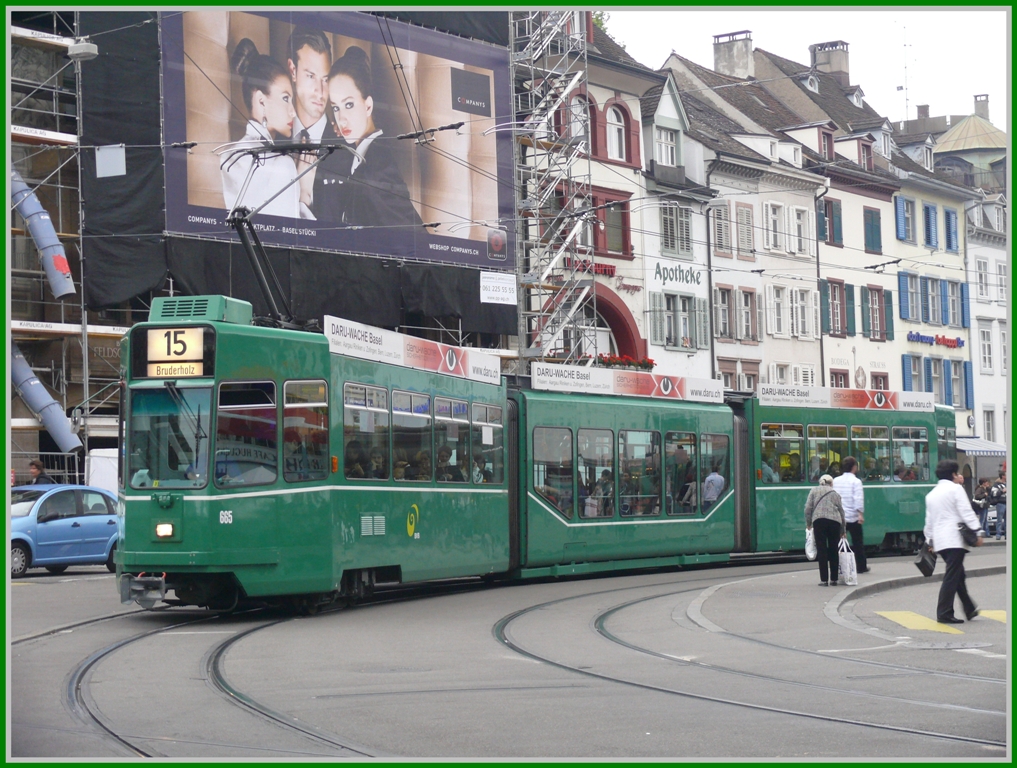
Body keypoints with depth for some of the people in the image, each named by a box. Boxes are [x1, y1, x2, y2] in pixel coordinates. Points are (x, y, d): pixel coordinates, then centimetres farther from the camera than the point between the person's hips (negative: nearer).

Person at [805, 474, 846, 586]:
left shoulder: (814, 491, 17)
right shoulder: (835, 493, 22)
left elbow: (808, 508, 5)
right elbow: (841, 512, 21)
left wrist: (808, 524, 16)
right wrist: (842, 531, 28)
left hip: (819, 520, -2)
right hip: (835, 521, 2)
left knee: (821, 550, 0)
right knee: (833, 550, 9)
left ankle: (824, 580, -3)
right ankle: (833, 579, 11)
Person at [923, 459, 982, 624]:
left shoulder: (931, 494, 19)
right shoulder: (955, 489, -3)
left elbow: (929, 520, 22)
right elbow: (966, 513, -11)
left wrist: (930, 541, 26)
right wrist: (977, 532, -12)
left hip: (940, 541, 8)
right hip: (955, 539, -8)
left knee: (958, 575, 16)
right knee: (952, 577, -8)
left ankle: (970, 610, 22)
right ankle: (944, 613, -12)